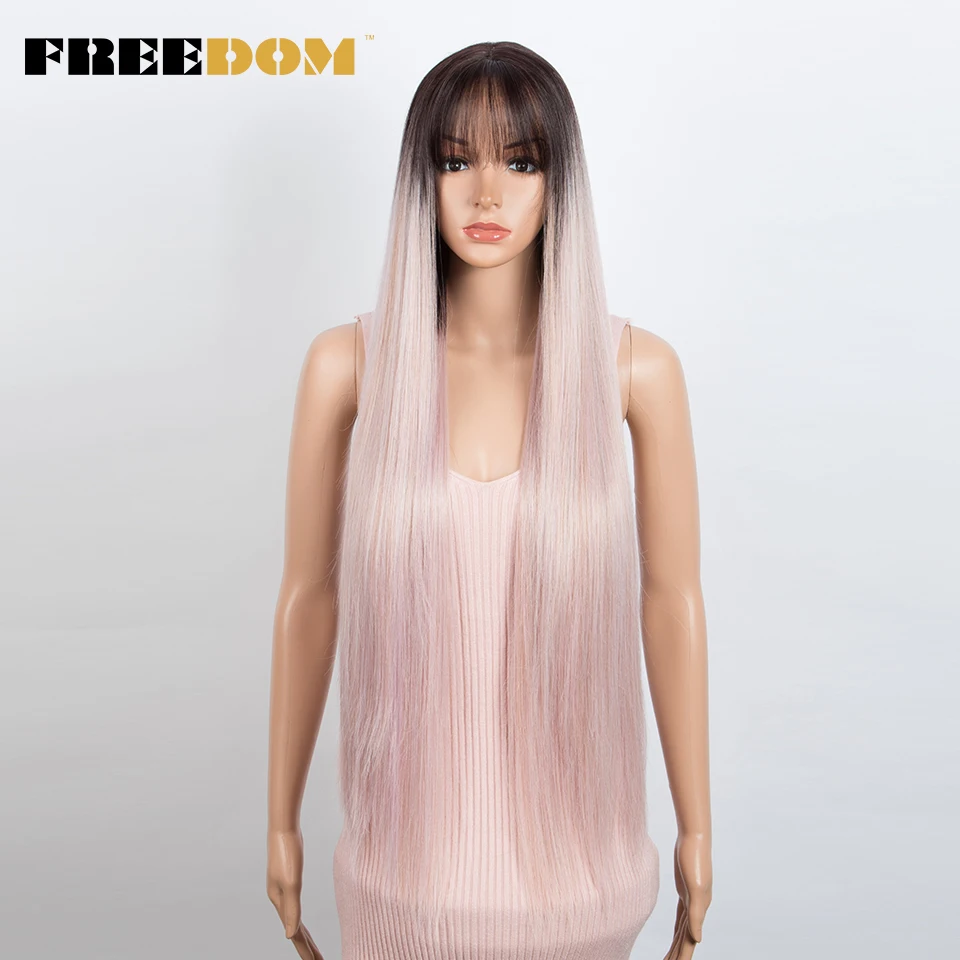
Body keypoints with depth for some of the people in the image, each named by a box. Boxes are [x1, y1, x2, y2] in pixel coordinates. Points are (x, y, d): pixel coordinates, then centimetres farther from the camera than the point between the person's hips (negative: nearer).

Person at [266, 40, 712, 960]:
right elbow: (308, 596, -3)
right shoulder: (348, 364, -9)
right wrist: (281, 820, 5)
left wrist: (696, 827, 3)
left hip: (574, 834, 0)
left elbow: (671, 598, -4)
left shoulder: (635, 368, -9)